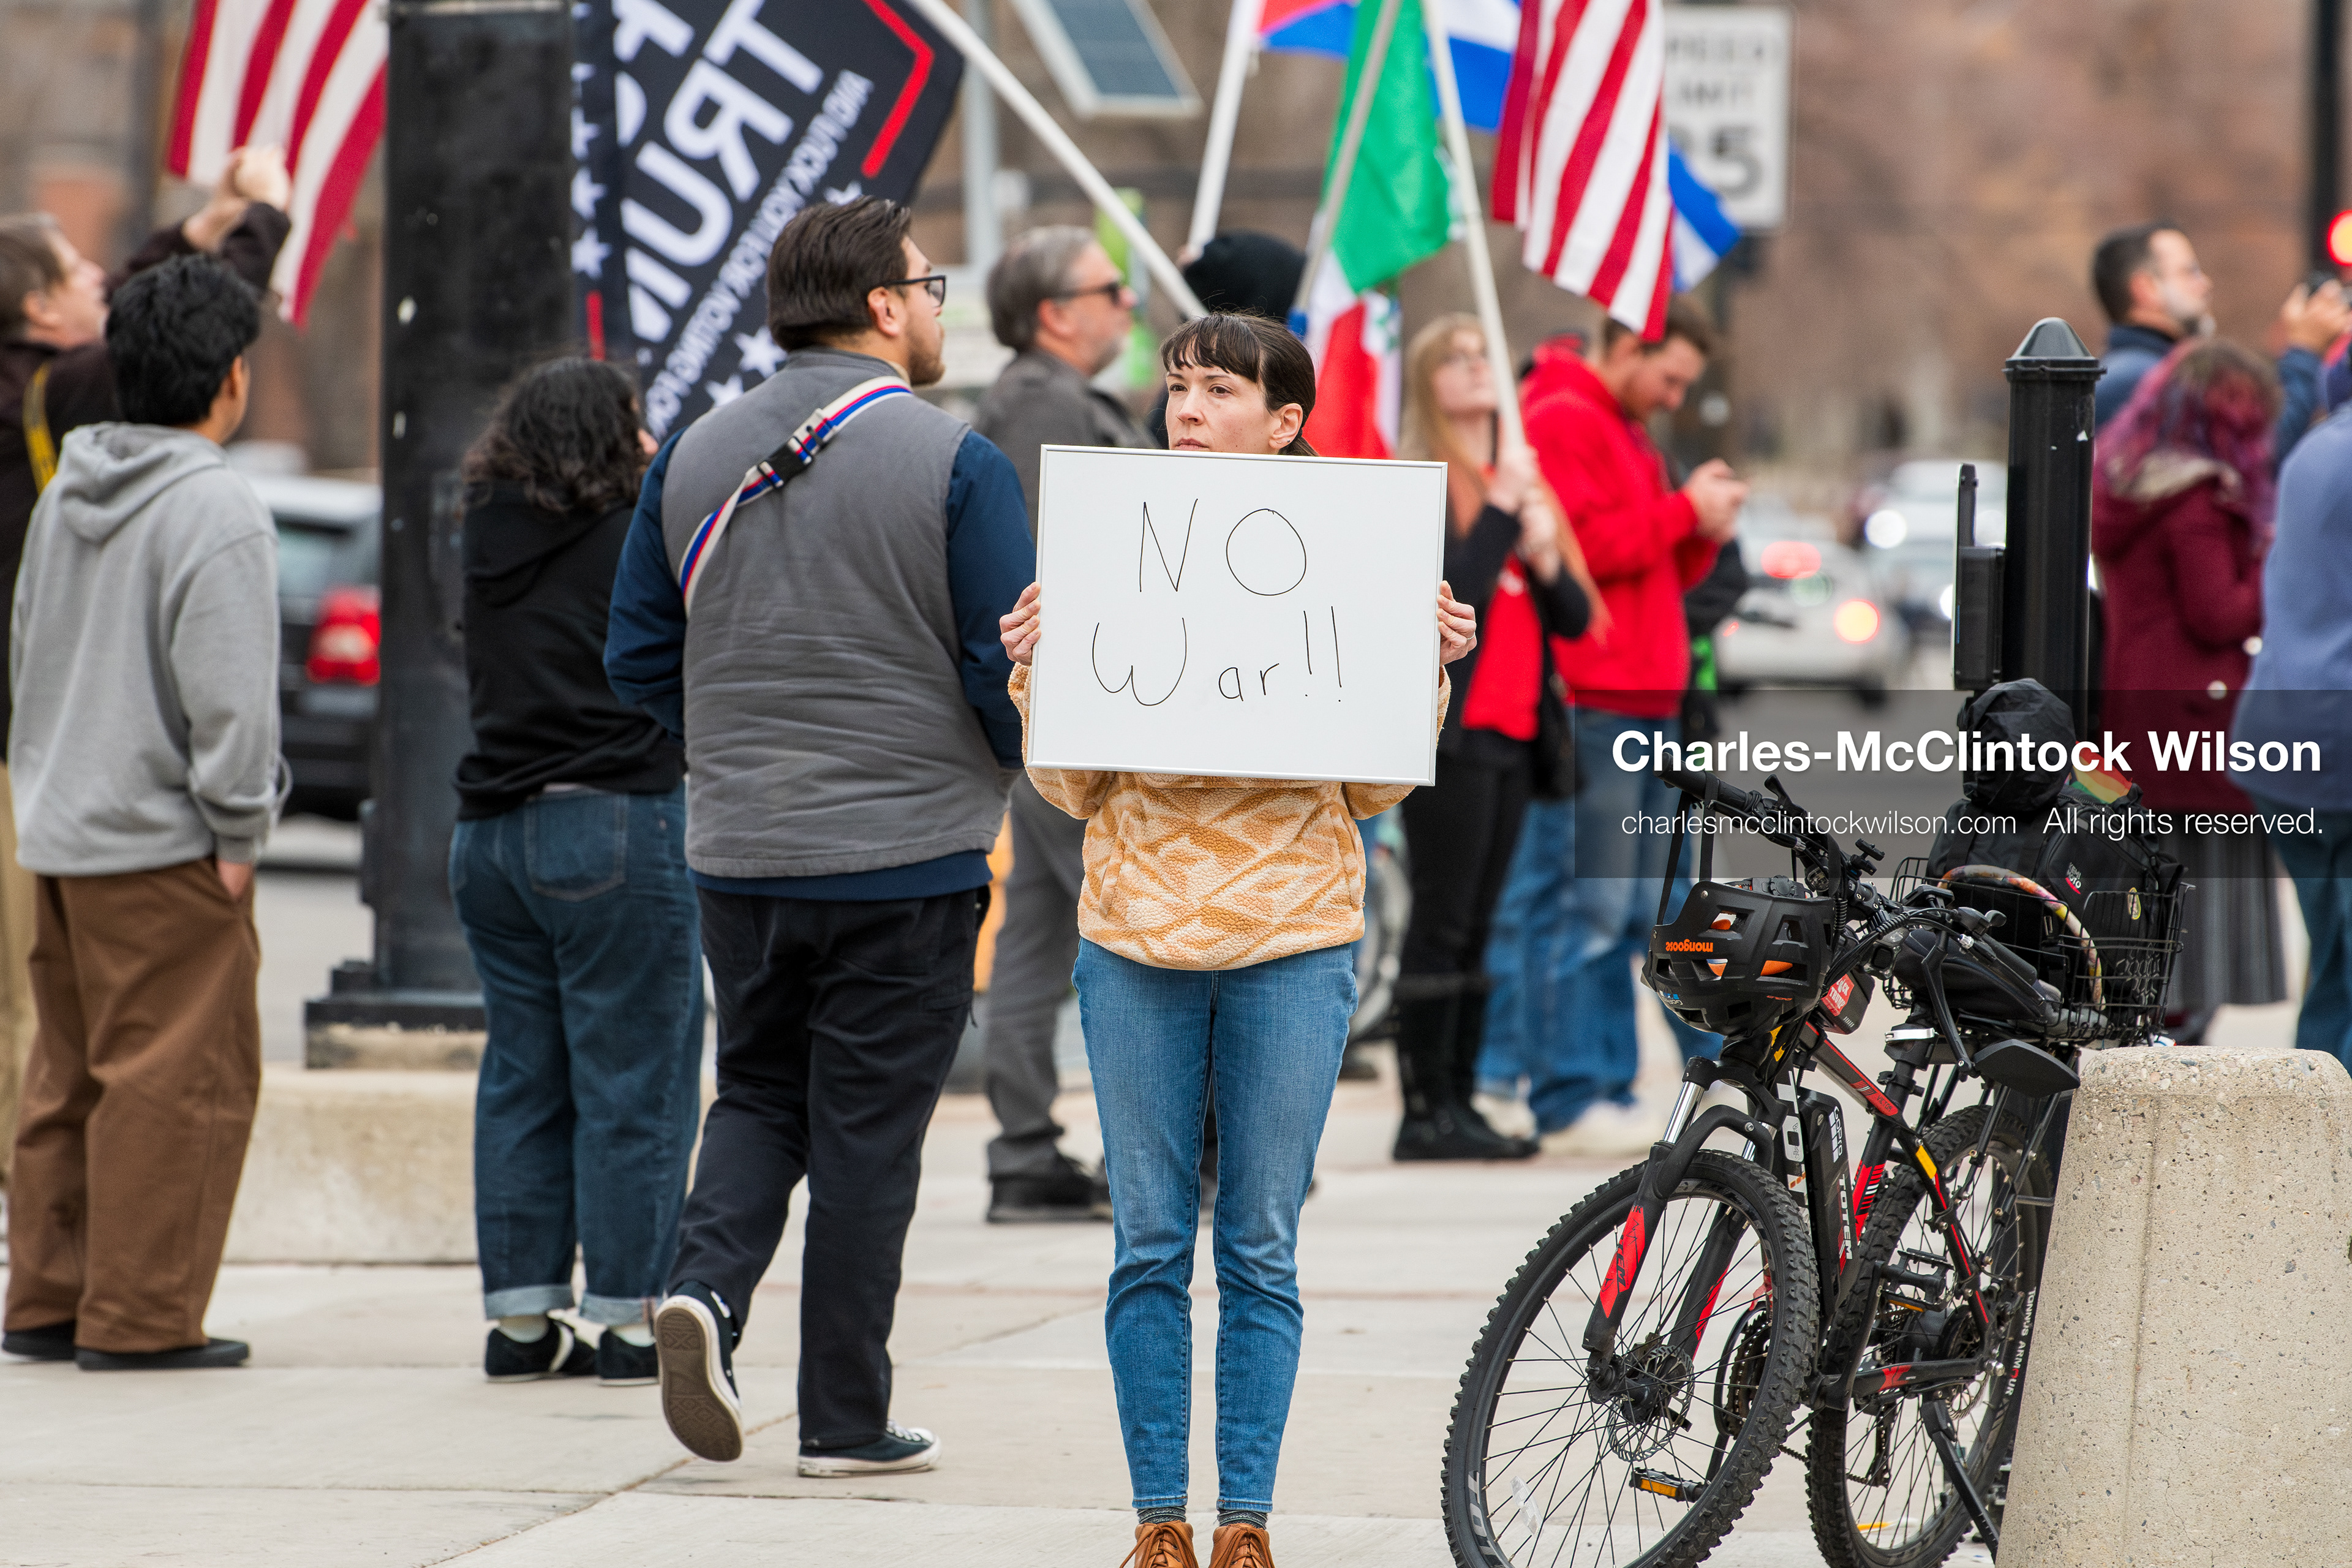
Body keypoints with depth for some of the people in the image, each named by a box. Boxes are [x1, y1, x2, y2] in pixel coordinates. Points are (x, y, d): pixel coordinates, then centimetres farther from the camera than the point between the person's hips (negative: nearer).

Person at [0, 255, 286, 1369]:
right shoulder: (218, 512, -15)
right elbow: (229, 694, -19)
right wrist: (239, 832, -11)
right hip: (161, 848, -9)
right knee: (179, 1078, -3)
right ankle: (140, 1314, -3)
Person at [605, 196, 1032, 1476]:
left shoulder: (695, 457, 3)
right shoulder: (954, 466, -11)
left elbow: (640, 660, 7)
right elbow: (1012, 674, -11)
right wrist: (1022, 764, 11)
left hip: (737, 851, 4)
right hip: (908, 854, -4)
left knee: (759, 1092, 19)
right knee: (868, 1128, 4)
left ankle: (706, 1283, -8)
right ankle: (846, 1418, 8)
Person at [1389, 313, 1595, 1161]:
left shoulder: (1524, 481, 19)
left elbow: (1575, 616, 14)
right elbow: (1451, 592, -18)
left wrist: (1545, 558, -4)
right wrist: (1503, 511, -13)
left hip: (1515, 735, 7)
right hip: (1450, 732, -7)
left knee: (1473, 928, 8)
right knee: (1444, 922, -9)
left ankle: (1458, 1105, 10)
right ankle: (1426, 1112, -8)